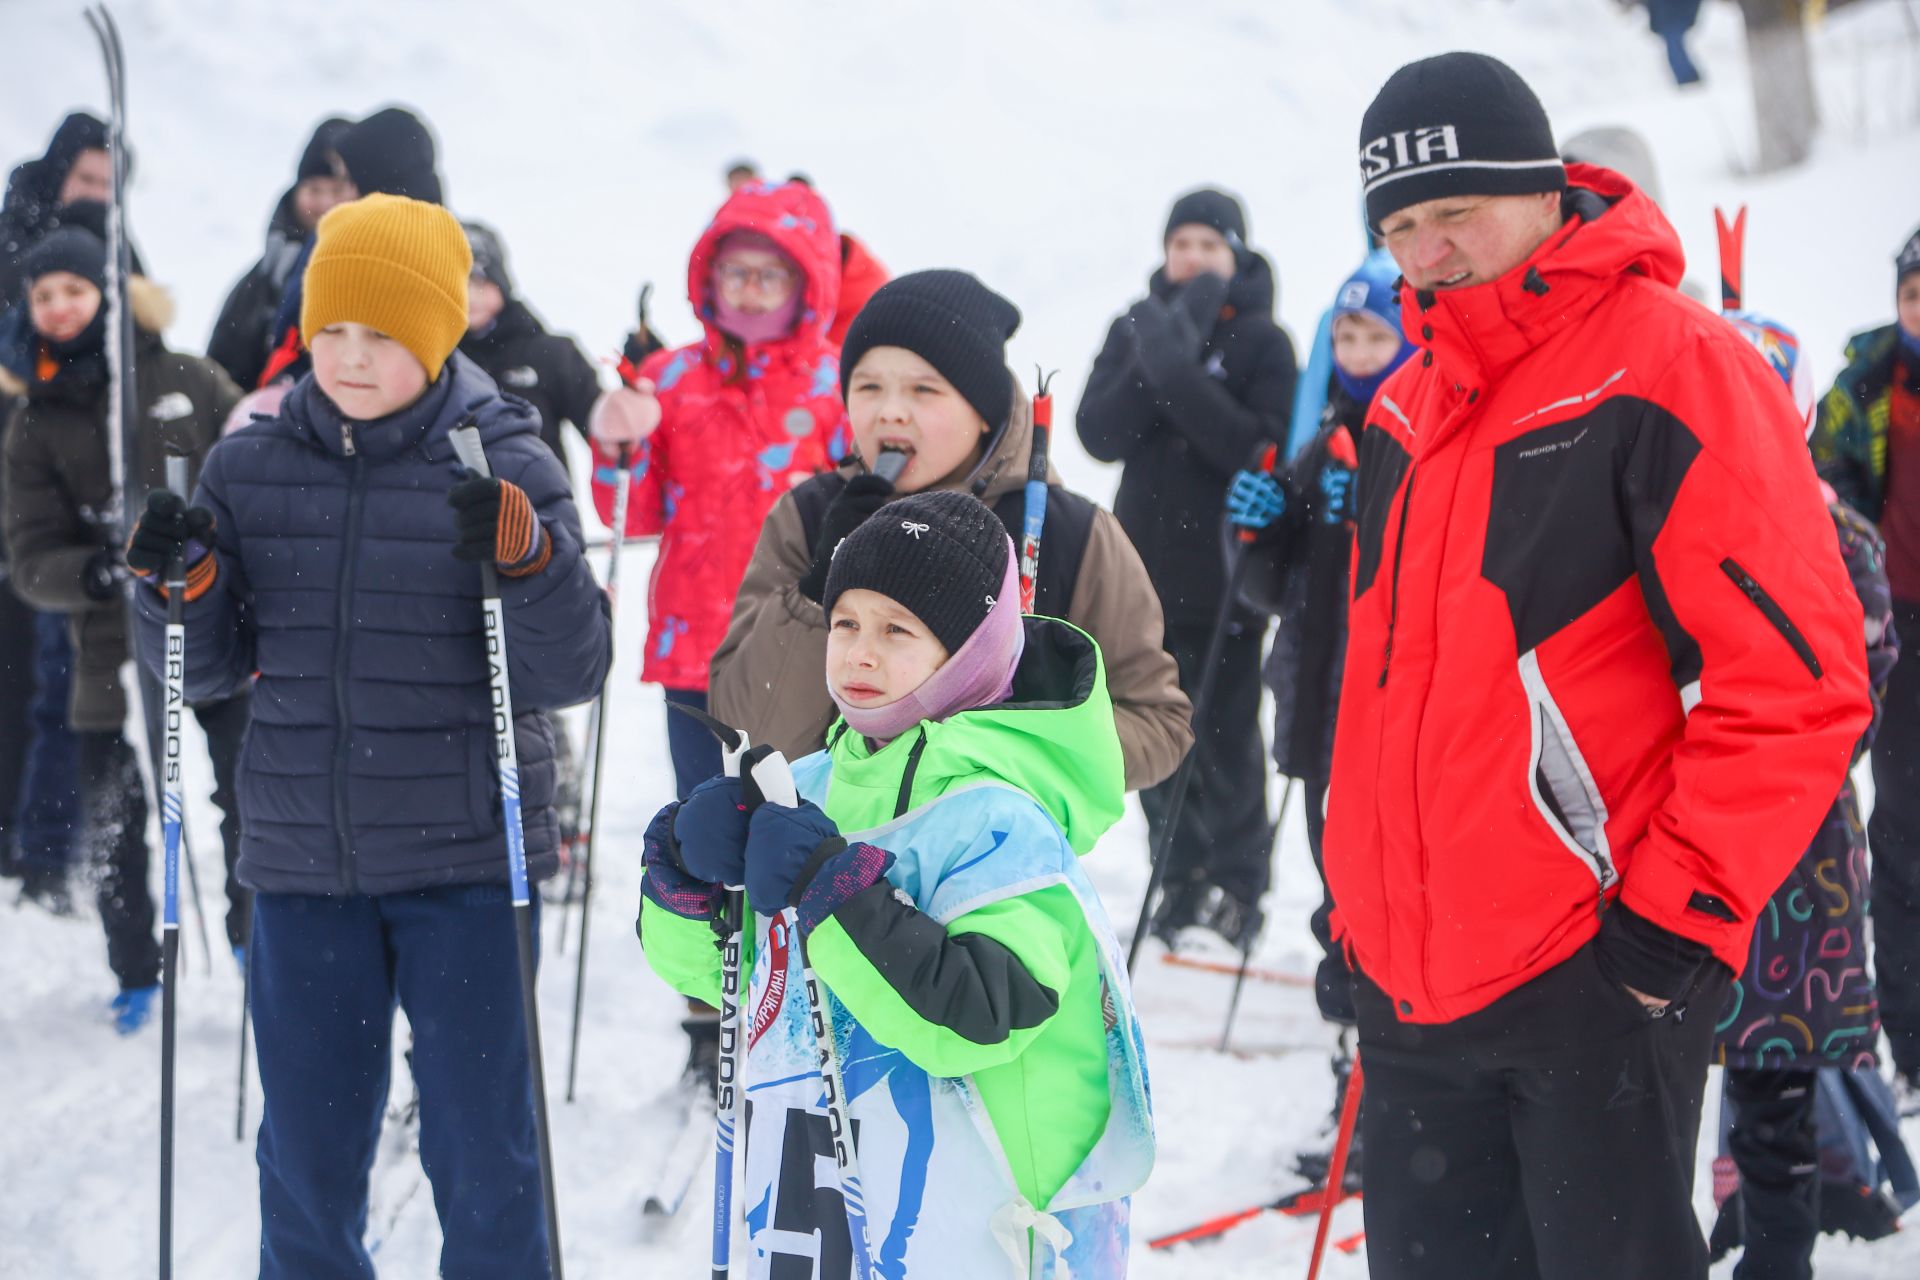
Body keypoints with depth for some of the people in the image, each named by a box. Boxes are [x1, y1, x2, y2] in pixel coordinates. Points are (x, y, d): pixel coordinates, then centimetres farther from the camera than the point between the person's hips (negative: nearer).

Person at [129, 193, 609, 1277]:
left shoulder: (507, 465, -4)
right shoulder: (249, 467, 4)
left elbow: (571, 676, -8)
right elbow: (210, 671, 9)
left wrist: (529, 559, -25)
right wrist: (182, 583, -10)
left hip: (467, 861, -3)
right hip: (303, 861, 3)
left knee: (483, 1156, 3)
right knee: (307, 1160, 11)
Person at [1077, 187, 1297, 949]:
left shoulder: (1261, 341, -1)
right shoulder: (1136, 329, 11)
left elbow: (1263, 447, -15)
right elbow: (1098, 435, -1)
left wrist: (1181, 374, -22)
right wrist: (1151, 363, -15)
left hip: (1222, 577, -4)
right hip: (1146, 571, 4)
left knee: (1226, 736, -5)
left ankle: (1237, 885, 4)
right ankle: (1182, 879, 14)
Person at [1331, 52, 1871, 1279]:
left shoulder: (1670, 365, -11)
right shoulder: (1411, 403, 14)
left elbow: (1793, 675, -15)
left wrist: (1684, 913, -16)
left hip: (1598, 978, -7)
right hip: (1413, 978, 7)